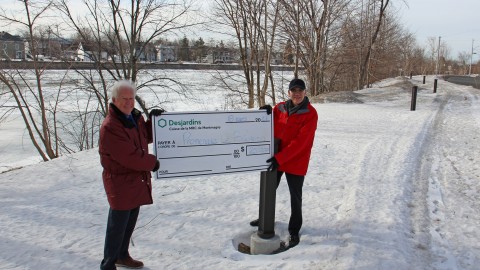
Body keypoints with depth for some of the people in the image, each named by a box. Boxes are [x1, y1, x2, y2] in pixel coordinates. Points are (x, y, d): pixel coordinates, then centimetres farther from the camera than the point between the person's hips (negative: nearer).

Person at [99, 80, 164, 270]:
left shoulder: (135, 117, 6)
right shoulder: (110, 127, -24)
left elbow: (147, 137, 18)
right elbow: (129, 157, -26)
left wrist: (152, 119, 1)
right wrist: (152, 163, -12)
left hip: (137, 181, 9)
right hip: (120, 183, -9)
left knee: (130, 223, 22)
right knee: (117, 227, 2)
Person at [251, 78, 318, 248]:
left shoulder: (310, 113, -15)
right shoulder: (280, 108, 0)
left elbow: (300, 141, -22)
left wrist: (280, 158, -26)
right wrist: (267, 115, -14)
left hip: (296, 162, -5)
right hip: (276, 159, 6)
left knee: (295, 197, 6)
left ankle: (294, 230, 23)